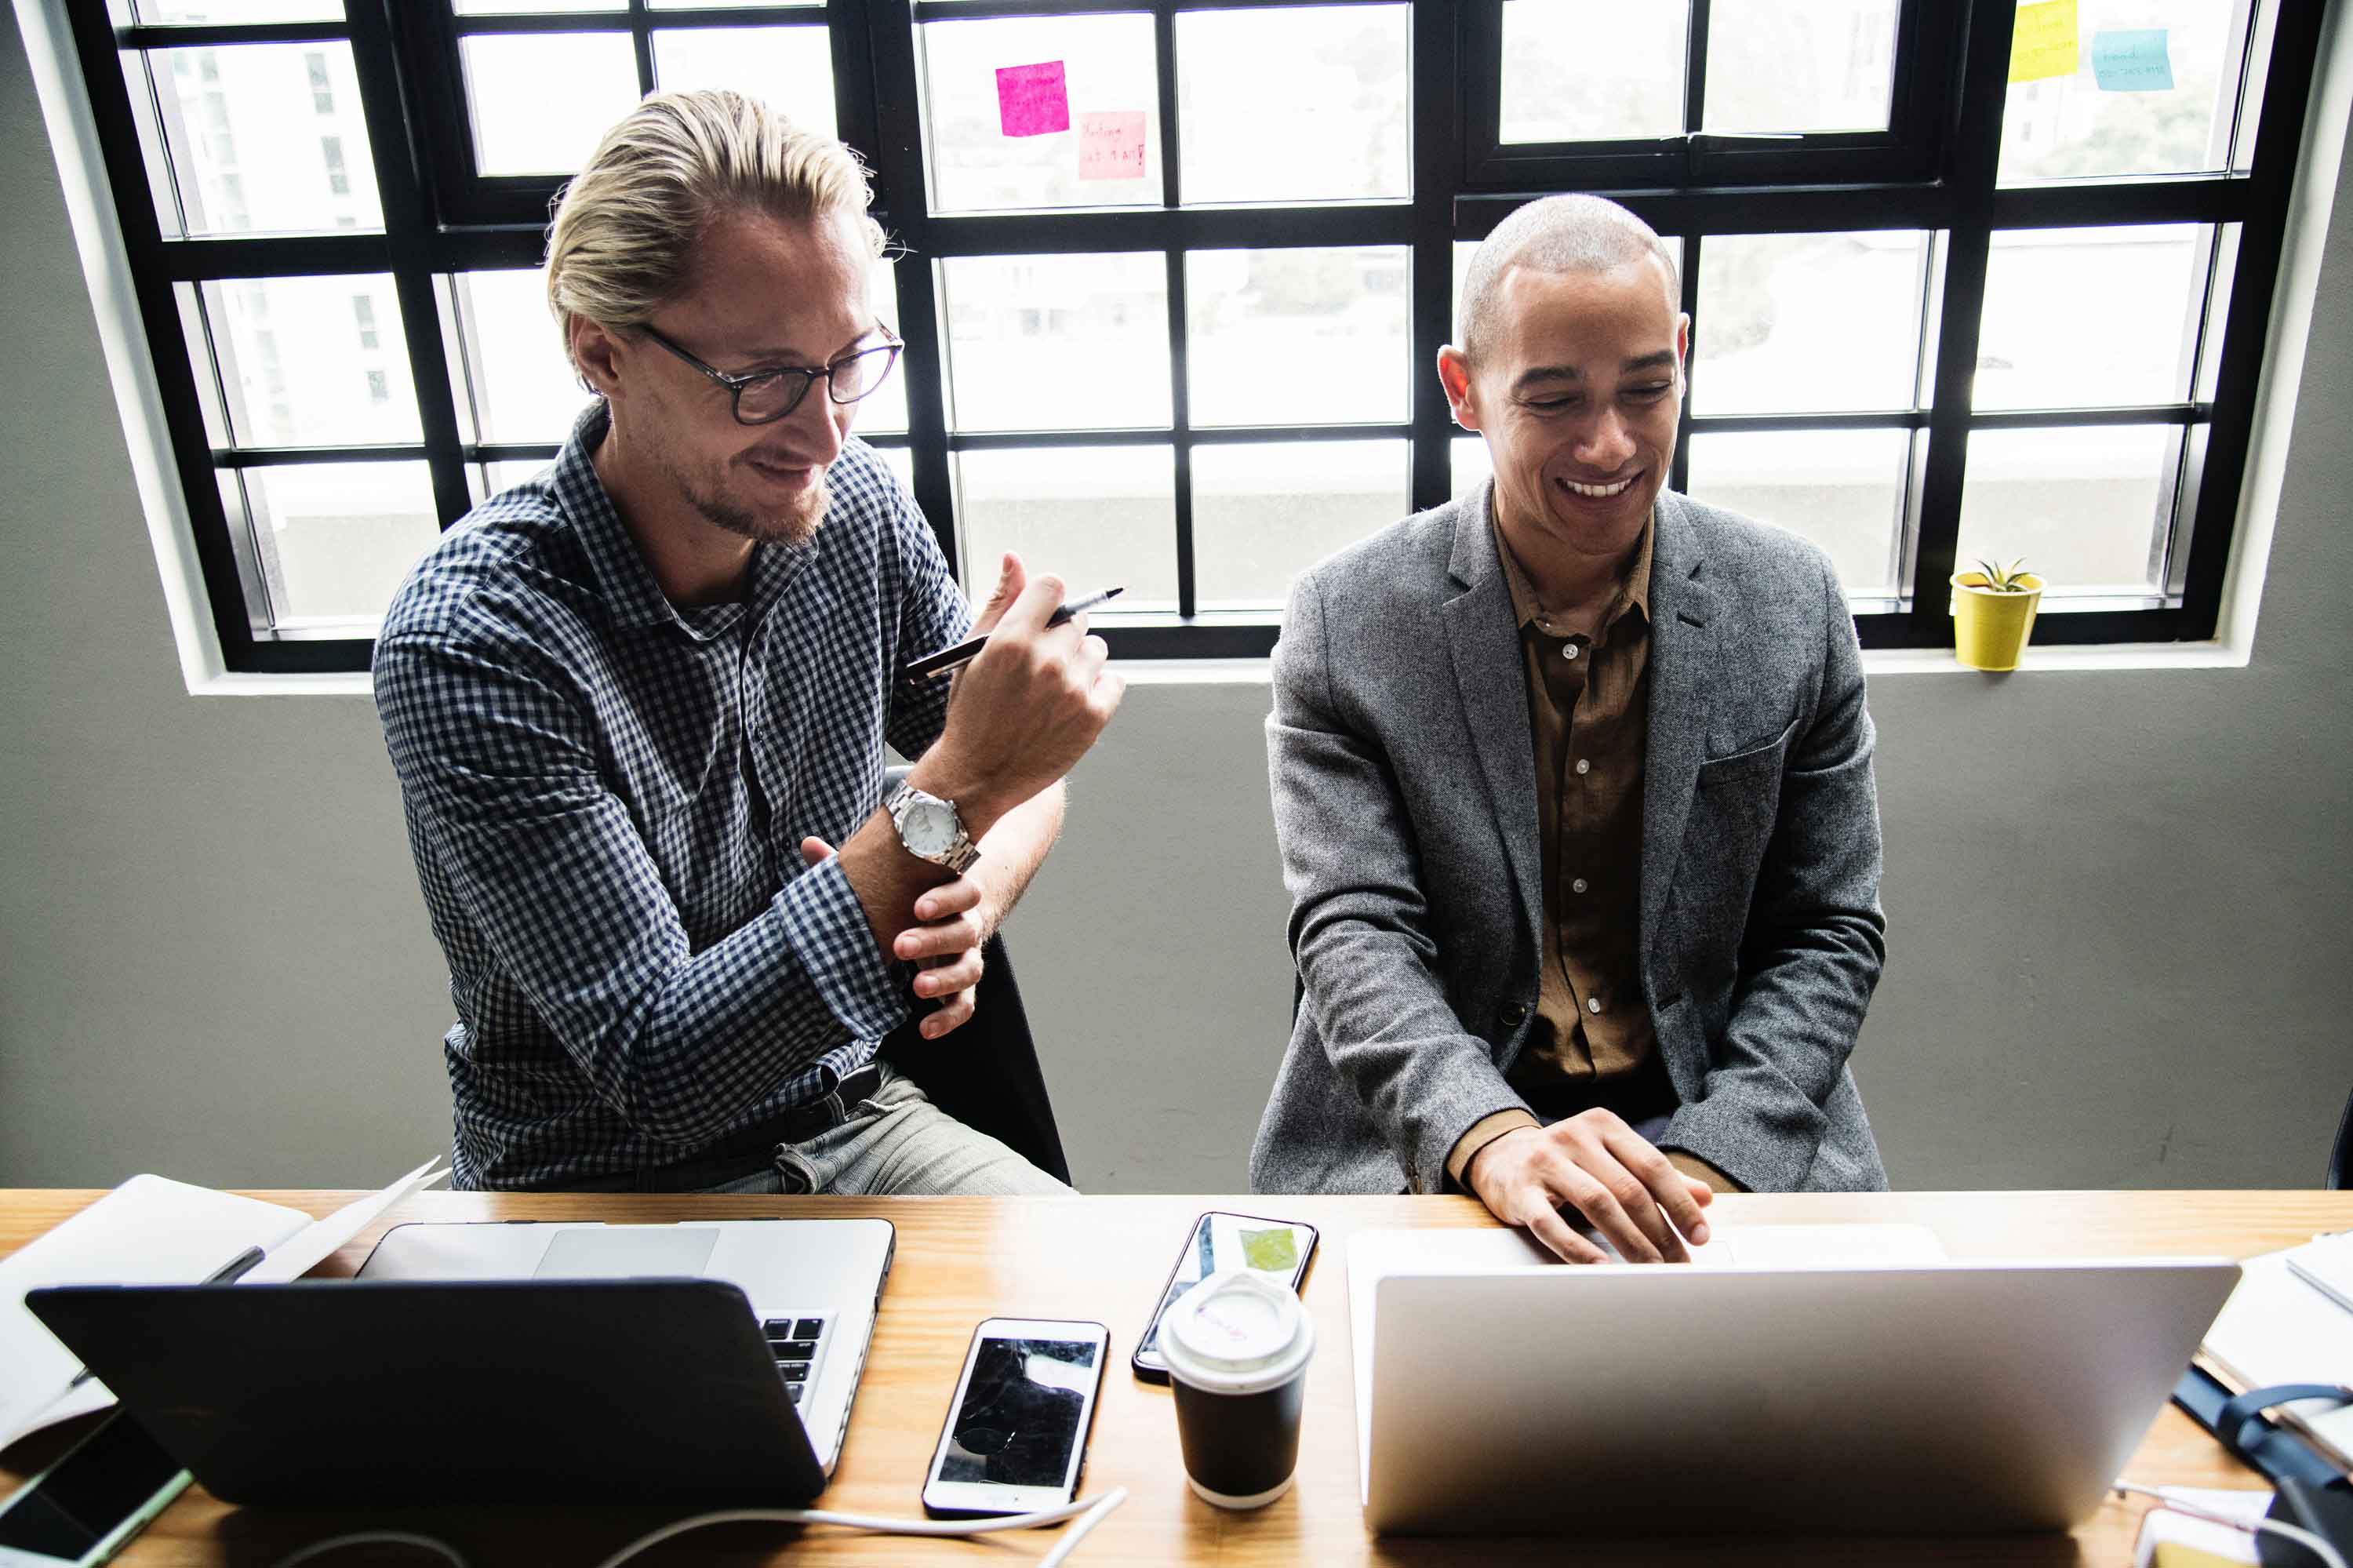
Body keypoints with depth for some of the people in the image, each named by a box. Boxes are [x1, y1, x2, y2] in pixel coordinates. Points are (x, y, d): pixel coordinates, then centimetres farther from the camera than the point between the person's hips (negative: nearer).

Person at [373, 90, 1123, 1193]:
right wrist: (950, 801, -34)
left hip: (851, 1117, 5)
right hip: (602, 1189, -5)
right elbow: (659, 1070, -25)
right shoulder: (470, 643, -23)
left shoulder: (857, 509, -7)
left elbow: (1019, 783, 6)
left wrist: (971, 896, -18)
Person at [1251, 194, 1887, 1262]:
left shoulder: (1794, 607, 0)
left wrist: (1709, 1164, -12)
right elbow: (1354, 933, -11)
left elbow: (1830, 932, 2)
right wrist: (1491, 1138, -28)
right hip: (1421, 1154, -1)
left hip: (1724, 1133, 2)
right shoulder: (1345, 624, -7)